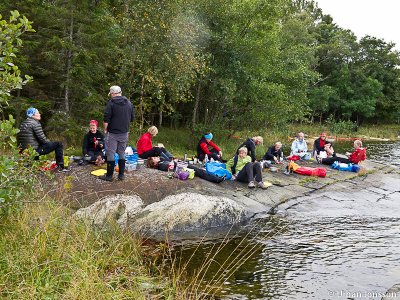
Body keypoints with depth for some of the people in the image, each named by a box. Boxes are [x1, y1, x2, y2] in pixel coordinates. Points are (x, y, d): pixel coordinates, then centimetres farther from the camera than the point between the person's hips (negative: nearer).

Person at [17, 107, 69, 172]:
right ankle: (60, 166, -4)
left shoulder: (23, 124, 15)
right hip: (34, 150, -9)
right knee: (59, 144, -5)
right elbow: (42, 139, -14)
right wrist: (50, 142, 5)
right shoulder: (35, 123, -11)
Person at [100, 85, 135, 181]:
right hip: (125, 133, 5)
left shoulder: (111, 103, -11)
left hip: (113, 133, -5)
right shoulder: (129, 103, 5)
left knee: (110, 154, 2)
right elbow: (132, 118, 11)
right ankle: (121, 174, 17)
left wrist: (105, 129, 0)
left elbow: (106, 119, -13)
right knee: (122, 154, 14)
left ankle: (109, 175, 7)